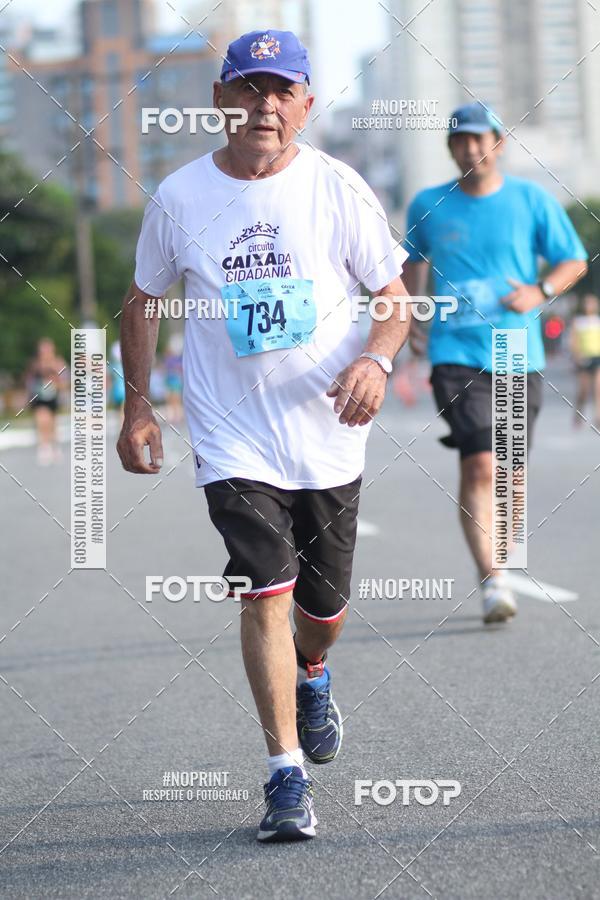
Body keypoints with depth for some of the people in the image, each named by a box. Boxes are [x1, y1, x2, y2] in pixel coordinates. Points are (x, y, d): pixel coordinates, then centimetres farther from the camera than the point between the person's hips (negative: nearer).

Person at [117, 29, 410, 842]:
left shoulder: (337, 188, -4)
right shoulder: (179, 197, -2)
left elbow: (395, 293, 1)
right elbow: (144, 302, 11)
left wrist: (376, 358, -19)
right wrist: (137, 405, 5)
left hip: (328, 432, 1)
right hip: (233, 436, -1)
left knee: (324, 604, 12)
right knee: (265, 593, -15)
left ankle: (311, 676, 49)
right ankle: (287, 778, -10)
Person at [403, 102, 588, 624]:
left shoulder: (532, 200, 3)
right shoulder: (429, 206, 5)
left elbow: (574, 262, 9)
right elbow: (415, 259, 23)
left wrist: (540, 292, -9)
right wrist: (412, 315, 11)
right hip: (457, 355, -1)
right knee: (479, 467, -16)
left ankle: (497, 561, 30)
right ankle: (492, 582, -18)